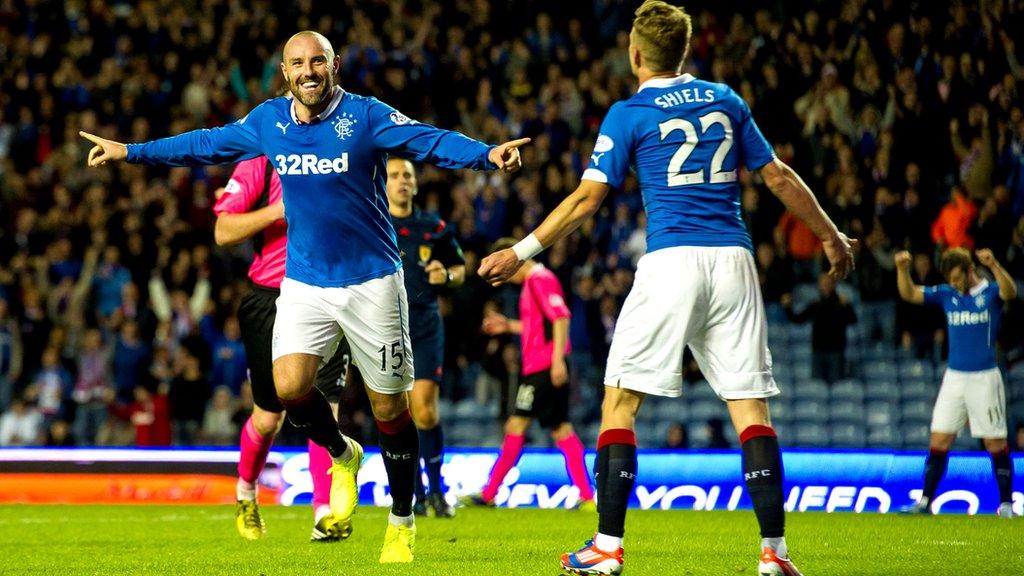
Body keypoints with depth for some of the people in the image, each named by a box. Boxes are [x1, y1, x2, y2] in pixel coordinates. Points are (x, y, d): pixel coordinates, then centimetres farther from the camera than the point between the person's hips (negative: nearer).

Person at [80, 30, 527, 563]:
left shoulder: (366, 116, -10)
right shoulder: (268, 121, 3)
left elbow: (431, 141, -21)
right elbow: (206, 144, 17)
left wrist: (486, 154, -39)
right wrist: (130, 152, 22)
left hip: (371, 280, -3)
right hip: (303, 282, 3)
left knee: (389, 407, 0)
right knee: (290, 387, -16)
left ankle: (402, 524, 17)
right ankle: (342, 456, 16)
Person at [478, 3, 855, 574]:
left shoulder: (630, 113, 2)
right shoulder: (725, 100, 14)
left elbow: (587, 199, -2)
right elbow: (779, 176, 17)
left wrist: (521, 252, 5)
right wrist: (831, 236, 29)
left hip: (672, 263, -4)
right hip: (734, 260, 4)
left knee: (620, 399, 3)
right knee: (751, 405, 4)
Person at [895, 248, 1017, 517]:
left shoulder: (990, 292, -5)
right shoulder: (946, 294, 8)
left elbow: (1010, 292, -27)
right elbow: (909, 294, 5)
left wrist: (994, 265, -45)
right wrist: (902, 269, -13)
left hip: (985, 378, -4)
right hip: (954, 377, 4)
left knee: (996, 443, -1)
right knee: (939, 441, 1)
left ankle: (1006, 503, 7)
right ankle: (925, 502, 5)